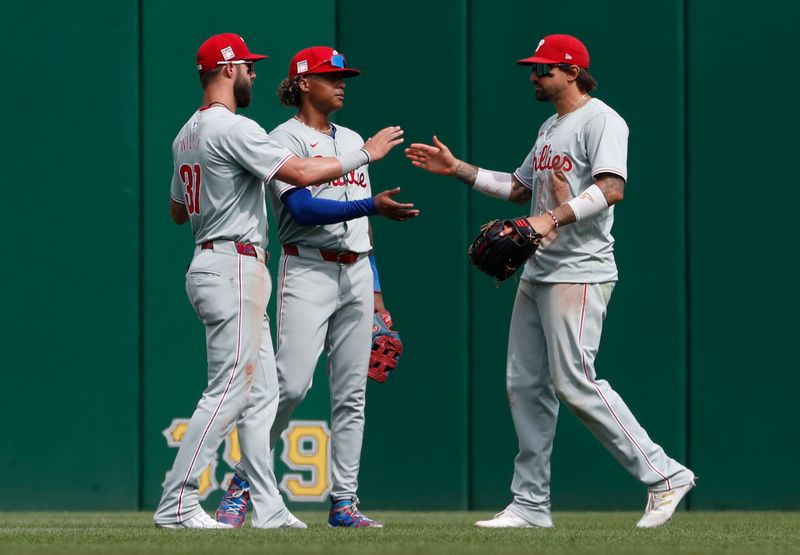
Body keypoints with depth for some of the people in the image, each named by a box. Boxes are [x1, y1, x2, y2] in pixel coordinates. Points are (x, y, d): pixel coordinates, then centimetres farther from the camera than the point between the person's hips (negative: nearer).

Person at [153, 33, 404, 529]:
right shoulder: (233, 128, -14)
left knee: (261, 392, 10)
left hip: (212, 262, 10)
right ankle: (177, 504, -13)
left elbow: (178, 211, 25)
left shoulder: (188, 135, 16)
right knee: (230, 390, -11)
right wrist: (365, 154, -10)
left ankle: (266, 507, 8)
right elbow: (301, 174, -20)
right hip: (233, 267, -10)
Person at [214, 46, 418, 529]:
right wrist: (373, 205, -23)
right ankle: (244, 482, -4)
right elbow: (302, 209, -17)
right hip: (308, 271, -7)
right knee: (292, 383, -17)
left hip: (356, 272, 7)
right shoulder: (286, 138, -4)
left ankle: (344, 502, 5)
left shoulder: (352, 140, 19)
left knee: (351, 393, 3)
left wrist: (375, 287, 17)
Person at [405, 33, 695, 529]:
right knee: (525, 385, 7)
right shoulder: (551, 128, 20)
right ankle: (530, 504, 11)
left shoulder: (601, 120, -11)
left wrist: (553, 218, -33)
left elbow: (611, 189, -24)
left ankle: (663, 475, -8)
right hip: (538, 275, 10)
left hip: (580, 275, -10)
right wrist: (458, 169, 23)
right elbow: (520, 187, 28)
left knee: (575, 383, -15)